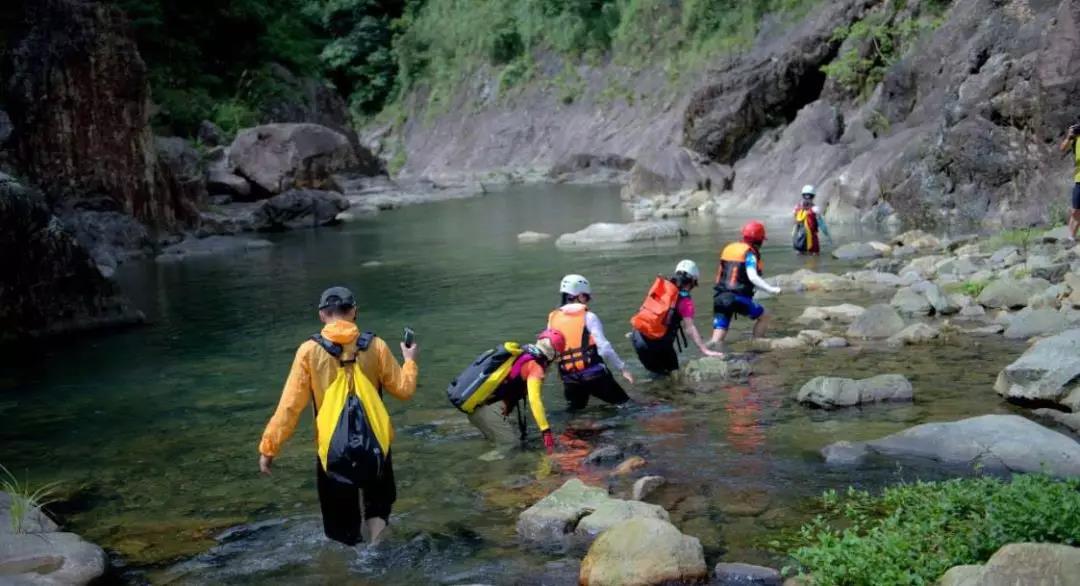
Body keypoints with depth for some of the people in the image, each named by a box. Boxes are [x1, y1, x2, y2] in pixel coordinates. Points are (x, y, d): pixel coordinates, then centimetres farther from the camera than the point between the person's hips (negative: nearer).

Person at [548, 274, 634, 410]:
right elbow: (604, 348, -9)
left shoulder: (553, 318, 7)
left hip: (570, 380, 3)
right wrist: (622, 368, 0)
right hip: (595, 374, -3)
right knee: (625, 403, 11)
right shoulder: (589, 317, -5)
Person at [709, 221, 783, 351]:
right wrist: (771, 289, -22)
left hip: (720, 297, 6)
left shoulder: (728, 248, 14)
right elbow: (752, 277, -21)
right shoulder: (750, 253, -7)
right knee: (763, 317, 19)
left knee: (717, 340, 3)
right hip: (739, 297, -6)